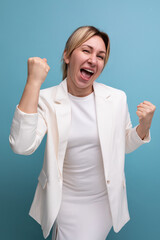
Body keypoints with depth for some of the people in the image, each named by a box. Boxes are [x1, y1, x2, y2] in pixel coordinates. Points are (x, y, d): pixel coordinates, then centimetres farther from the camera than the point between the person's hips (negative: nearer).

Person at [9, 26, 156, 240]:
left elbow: (124, 146, 5)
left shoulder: (117, 98, -7)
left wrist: (144, 125, -15)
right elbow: (22, 146, -28)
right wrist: (34, 82, -28)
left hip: (106, 198, 3)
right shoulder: (46, 99, -13)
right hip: (66, 200, -2)